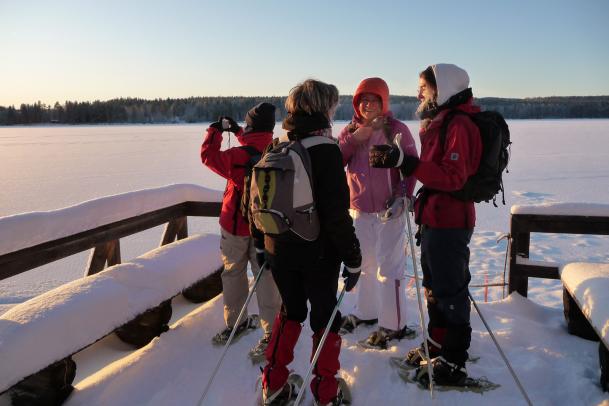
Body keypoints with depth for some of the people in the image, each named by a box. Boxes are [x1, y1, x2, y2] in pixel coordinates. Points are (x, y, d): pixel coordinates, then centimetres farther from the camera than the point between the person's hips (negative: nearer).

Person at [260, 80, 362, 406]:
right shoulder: (326, 150, -16)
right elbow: (337, 212, -20)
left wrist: (263, 243, 18)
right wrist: (353, 257, -11)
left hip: (279, 250, 6)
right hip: (318, 253, -5)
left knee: (290, 311, 22)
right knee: (325, 317, 12)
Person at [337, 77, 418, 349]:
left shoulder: (396, 129, -5)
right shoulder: (350, 131, 8)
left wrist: (403, 196, -18)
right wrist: (354, 139, -15)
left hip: (389, 209, -5)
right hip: (359, 208, 5)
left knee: (388, 268, -4)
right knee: (365, 264, 18)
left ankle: (394, 325, 8)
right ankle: (366, 313, 36)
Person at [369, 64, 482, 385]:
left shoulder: (458, 125, -16)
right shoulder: (438, 123, 15)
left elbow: (452, 177, -26)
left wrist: (404, 162, -30)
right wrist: (394, 161, 12)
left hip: (449, 222, -10)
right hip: (434, 219, 10)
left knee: (450, 291, 0)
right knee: (435, 286, 20)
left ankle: (453, 363, 15)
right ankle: (437, 346, 36)